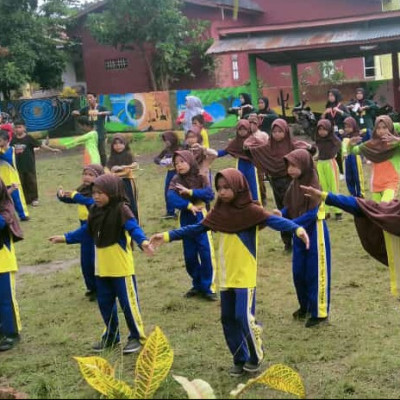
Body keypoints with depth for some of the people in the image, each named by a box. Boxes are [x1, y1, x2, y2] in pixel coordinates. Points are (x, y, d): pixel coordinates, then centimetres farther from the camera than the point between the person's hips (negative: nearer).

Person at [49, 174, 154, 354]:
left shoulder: (121, 211, -15)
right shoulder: (95, 211, 8)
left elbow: (134, 229, -26)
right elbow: (84, 232, 20)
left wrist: (143, 242, -45)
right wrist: (64, 238, 19)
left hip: (121, 268, -8)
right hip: (102, 268, 8)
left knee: (128, 302, 0)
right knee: (105, 303, 16)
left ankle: (137, 337, 13)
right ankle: (111, 336, 31)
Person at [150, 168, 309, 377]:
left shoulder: (250, 210, -11)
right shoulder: (219, 211, 6)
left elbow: (274, 221, -24)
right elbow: (197, 228, 11)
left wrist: (297, 229, -42)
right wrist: (167, 236, 7)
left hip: (245, 276, -6)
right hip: (226, 277, 6)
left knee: (244, 317, -10)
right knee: (228, 319, 10)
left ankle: (256, 356, 14)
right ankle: (240, 360, 24)